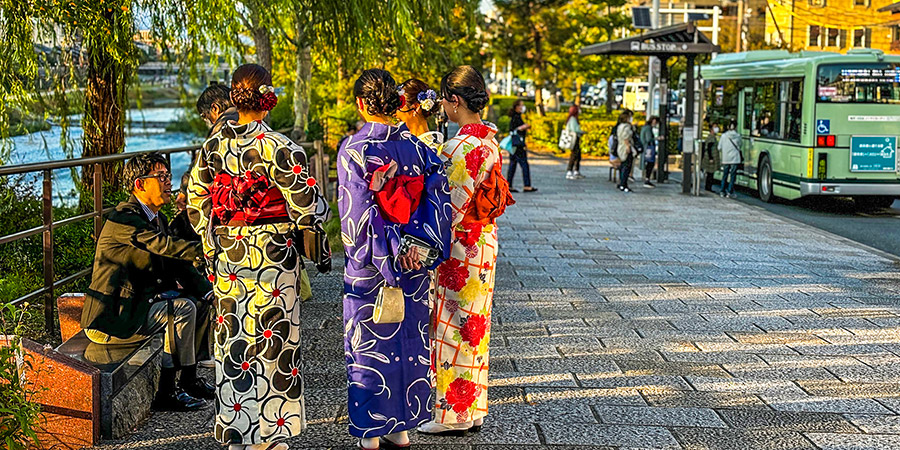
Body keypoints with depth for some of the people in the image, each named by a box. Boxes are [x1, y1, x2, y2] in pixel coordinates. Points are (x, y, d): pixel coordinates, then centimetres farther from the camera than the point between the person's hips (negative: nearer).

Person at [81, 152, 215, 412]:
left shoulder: (158, 219, 11)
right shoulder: (124, 219, -17)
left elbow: (178, 265, 8)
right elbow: (163, 245, -33)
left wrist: (209, 292, -6)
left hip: (131, 307, 10)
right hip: (109, 321, -10)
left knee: (196, 301, 6)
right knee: (182, 309, -20)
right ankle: (187, 381, -4)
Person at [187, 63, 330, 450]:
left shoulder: (212, 146, 1)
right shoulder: (278, 148, -15)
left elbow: (195, 203, 8)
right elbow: (306, 205, -14)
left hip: (226, 256, 5)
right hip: (271, 255, -5)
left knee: (232, 336, 13)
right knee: (271, 336, 5)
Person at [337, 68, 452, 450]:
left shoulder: (353, 151, -12)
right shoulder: (418, 147, 0)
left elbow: (358, 215, -16)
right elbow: (438, 200, -3)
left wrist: (389, 254, -11)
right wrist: (416, 247, -6)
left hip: (369, 266, -4)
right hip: (414, 266, 4)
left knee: (369, 347, 7)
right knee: (409, 343, 14)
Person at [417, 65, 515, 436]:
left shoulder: (462, 147, -20)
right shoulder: (489, 139, 8)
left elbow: (453, 207, -22)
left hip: (460, 249, -9)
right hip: (484, 243, 9)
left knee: (454, 327, 1)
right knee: (474, 326, 15)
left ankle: (454, 414, 11)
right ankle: (473, 411, 24)